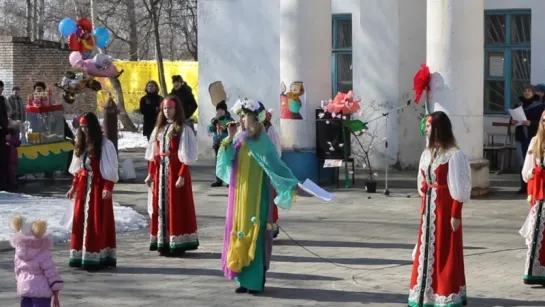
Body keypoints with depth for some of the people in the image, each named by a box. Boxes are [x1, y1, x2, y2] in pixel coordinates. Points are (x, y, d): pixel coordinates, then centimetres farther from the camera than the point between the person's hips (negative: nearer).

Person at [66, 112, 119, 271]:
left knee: (96, 222, -6)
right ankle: (81, 256, 11)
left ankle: (96, 257, -4)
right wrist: (74, 186, 15)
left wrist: (108, 188, -18)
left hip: (98, 186, -7)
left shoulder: (104, 144, -9)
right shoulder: (81, 143, 12)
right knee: (80, 220, 6)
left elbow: (111, 168, -11)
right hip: (83, 186, 7)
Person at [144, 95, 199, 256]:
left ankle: (177, 243, 0)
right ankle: (163, 242, 12)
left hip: (175, 171, -6)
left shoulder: (183, 130, -6)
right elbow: (153, 154, 13)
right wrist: (150, 173, 9)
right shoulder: (159, 129, 14)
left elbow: (185, 156, -11)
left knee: (176, 206, -4)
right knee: (161, 206, 6)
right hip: (160, 171, 6)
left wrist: (182, 175, -18)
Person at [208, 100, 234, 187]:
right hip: (217, 143, 5)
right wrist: (214, 121, -11)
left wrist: (226, 129, -22)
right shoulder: (214, 119, 9)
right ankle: (218, 180, 14)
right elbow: (210, 130, -3)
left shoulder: (229, 119, -3)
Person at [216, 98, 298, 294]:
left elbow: (275, 163, -14)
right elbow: (226, 162, 3)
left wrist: (292, 183, -20)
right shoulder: (239, 140, 8)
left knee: (254, 234, -4)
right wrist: (229, 139, -6)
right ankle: (245, 278, 14)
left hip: (255, 194, -7)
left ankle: (255, 281, 1)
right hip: (239, 193, 7)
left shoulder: (261, 141, -11)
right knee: (240, 232, 8)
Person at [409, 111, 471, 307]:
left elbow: (459, 188, -15)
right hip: (429, 208, 8)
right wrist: (424, 208, 10)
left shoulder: (454, 155, -14)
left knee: (445, 252, -2)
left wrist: (456, 215, -16)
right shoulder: (427, 153, 9)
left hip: (446, 209, -8)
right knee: (427, 249, 11)